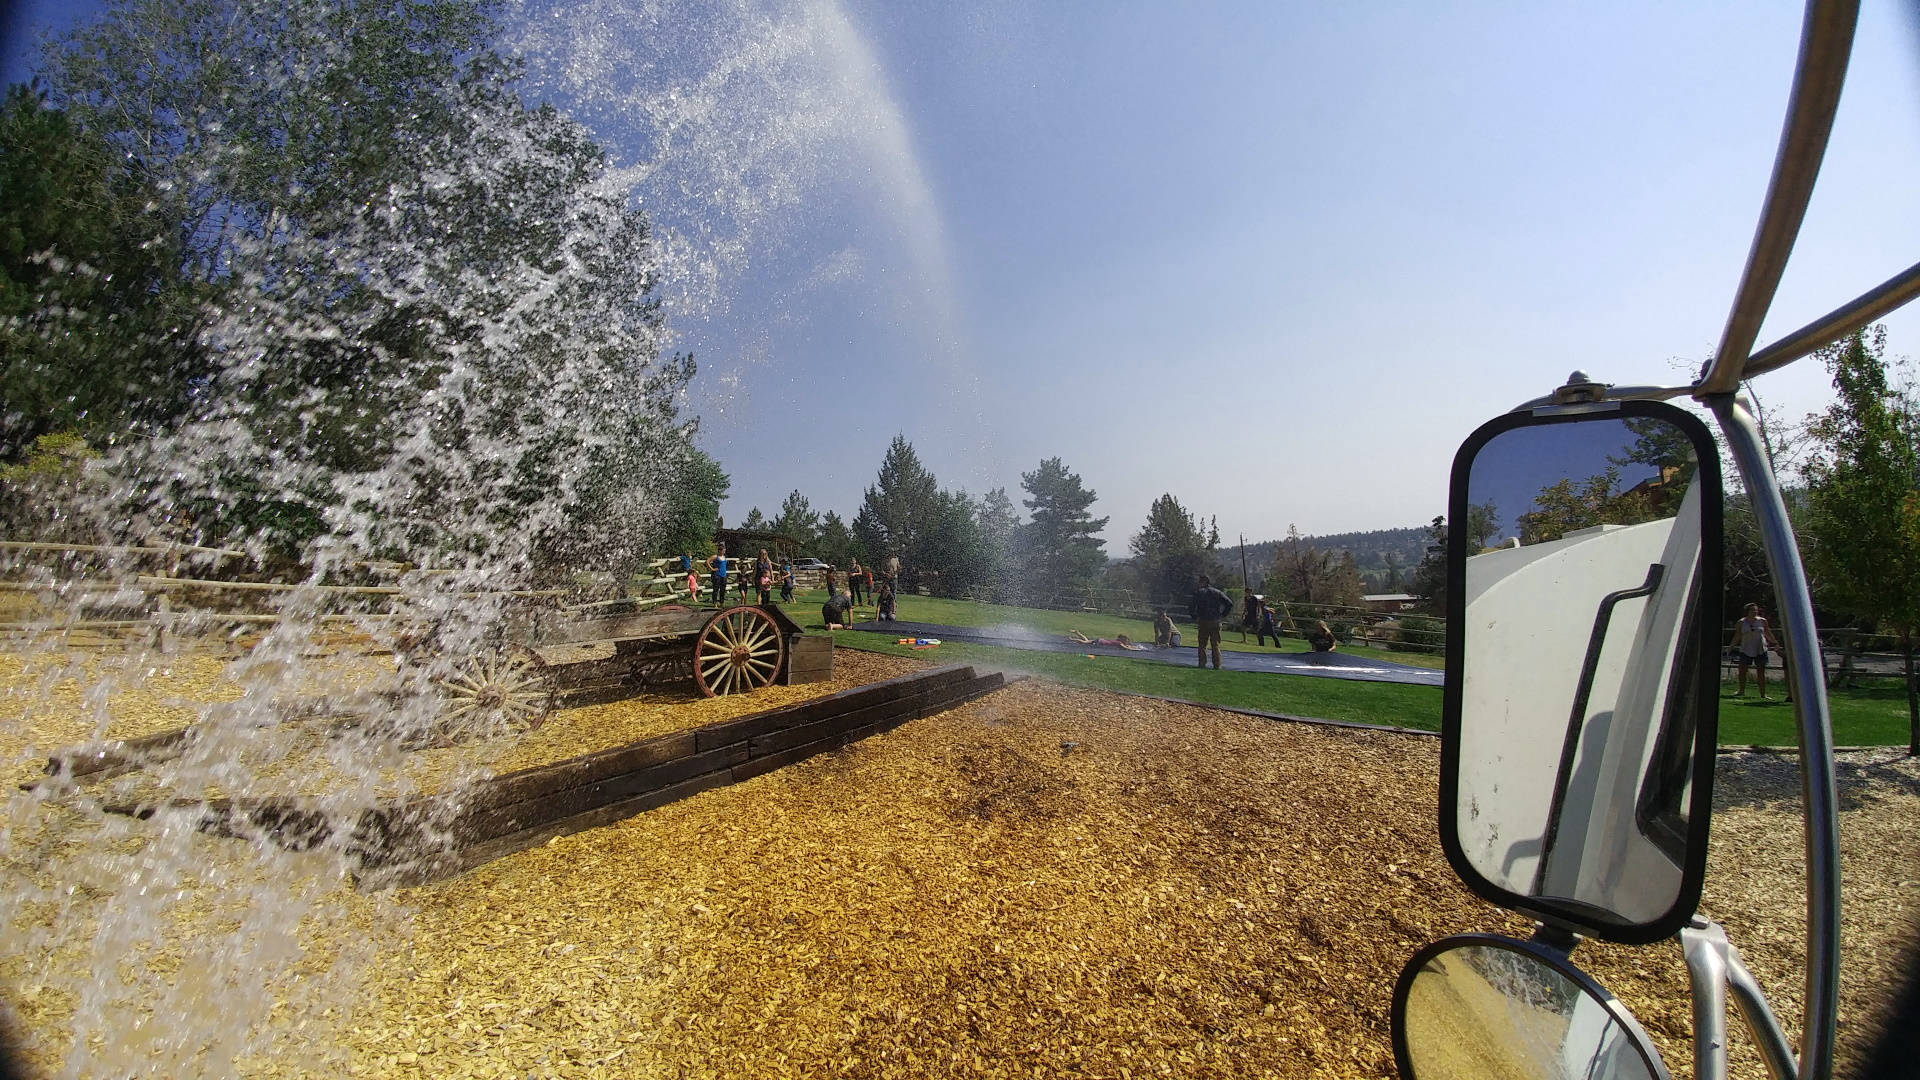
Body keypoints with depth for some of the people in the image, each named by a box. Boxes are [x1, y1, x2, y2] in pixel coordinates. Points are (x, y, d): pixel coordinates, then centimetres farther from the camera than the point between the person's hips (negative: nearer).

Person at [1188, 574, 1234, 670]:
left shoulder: (1199, 592, 1)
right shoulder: (1218, 592, 7)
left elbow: (1191, 606, -9)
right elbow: (1230, 603, 0)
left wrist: (1195, 617, 2)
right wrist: (1222, 615, 5)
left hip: (1203, 622, -1)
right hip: (1215, 622, 2)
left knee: (1202, 644, 7)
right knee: (1216, 645, 7)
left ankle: (1202, 663, 4)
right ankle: (1217, 665, 6)